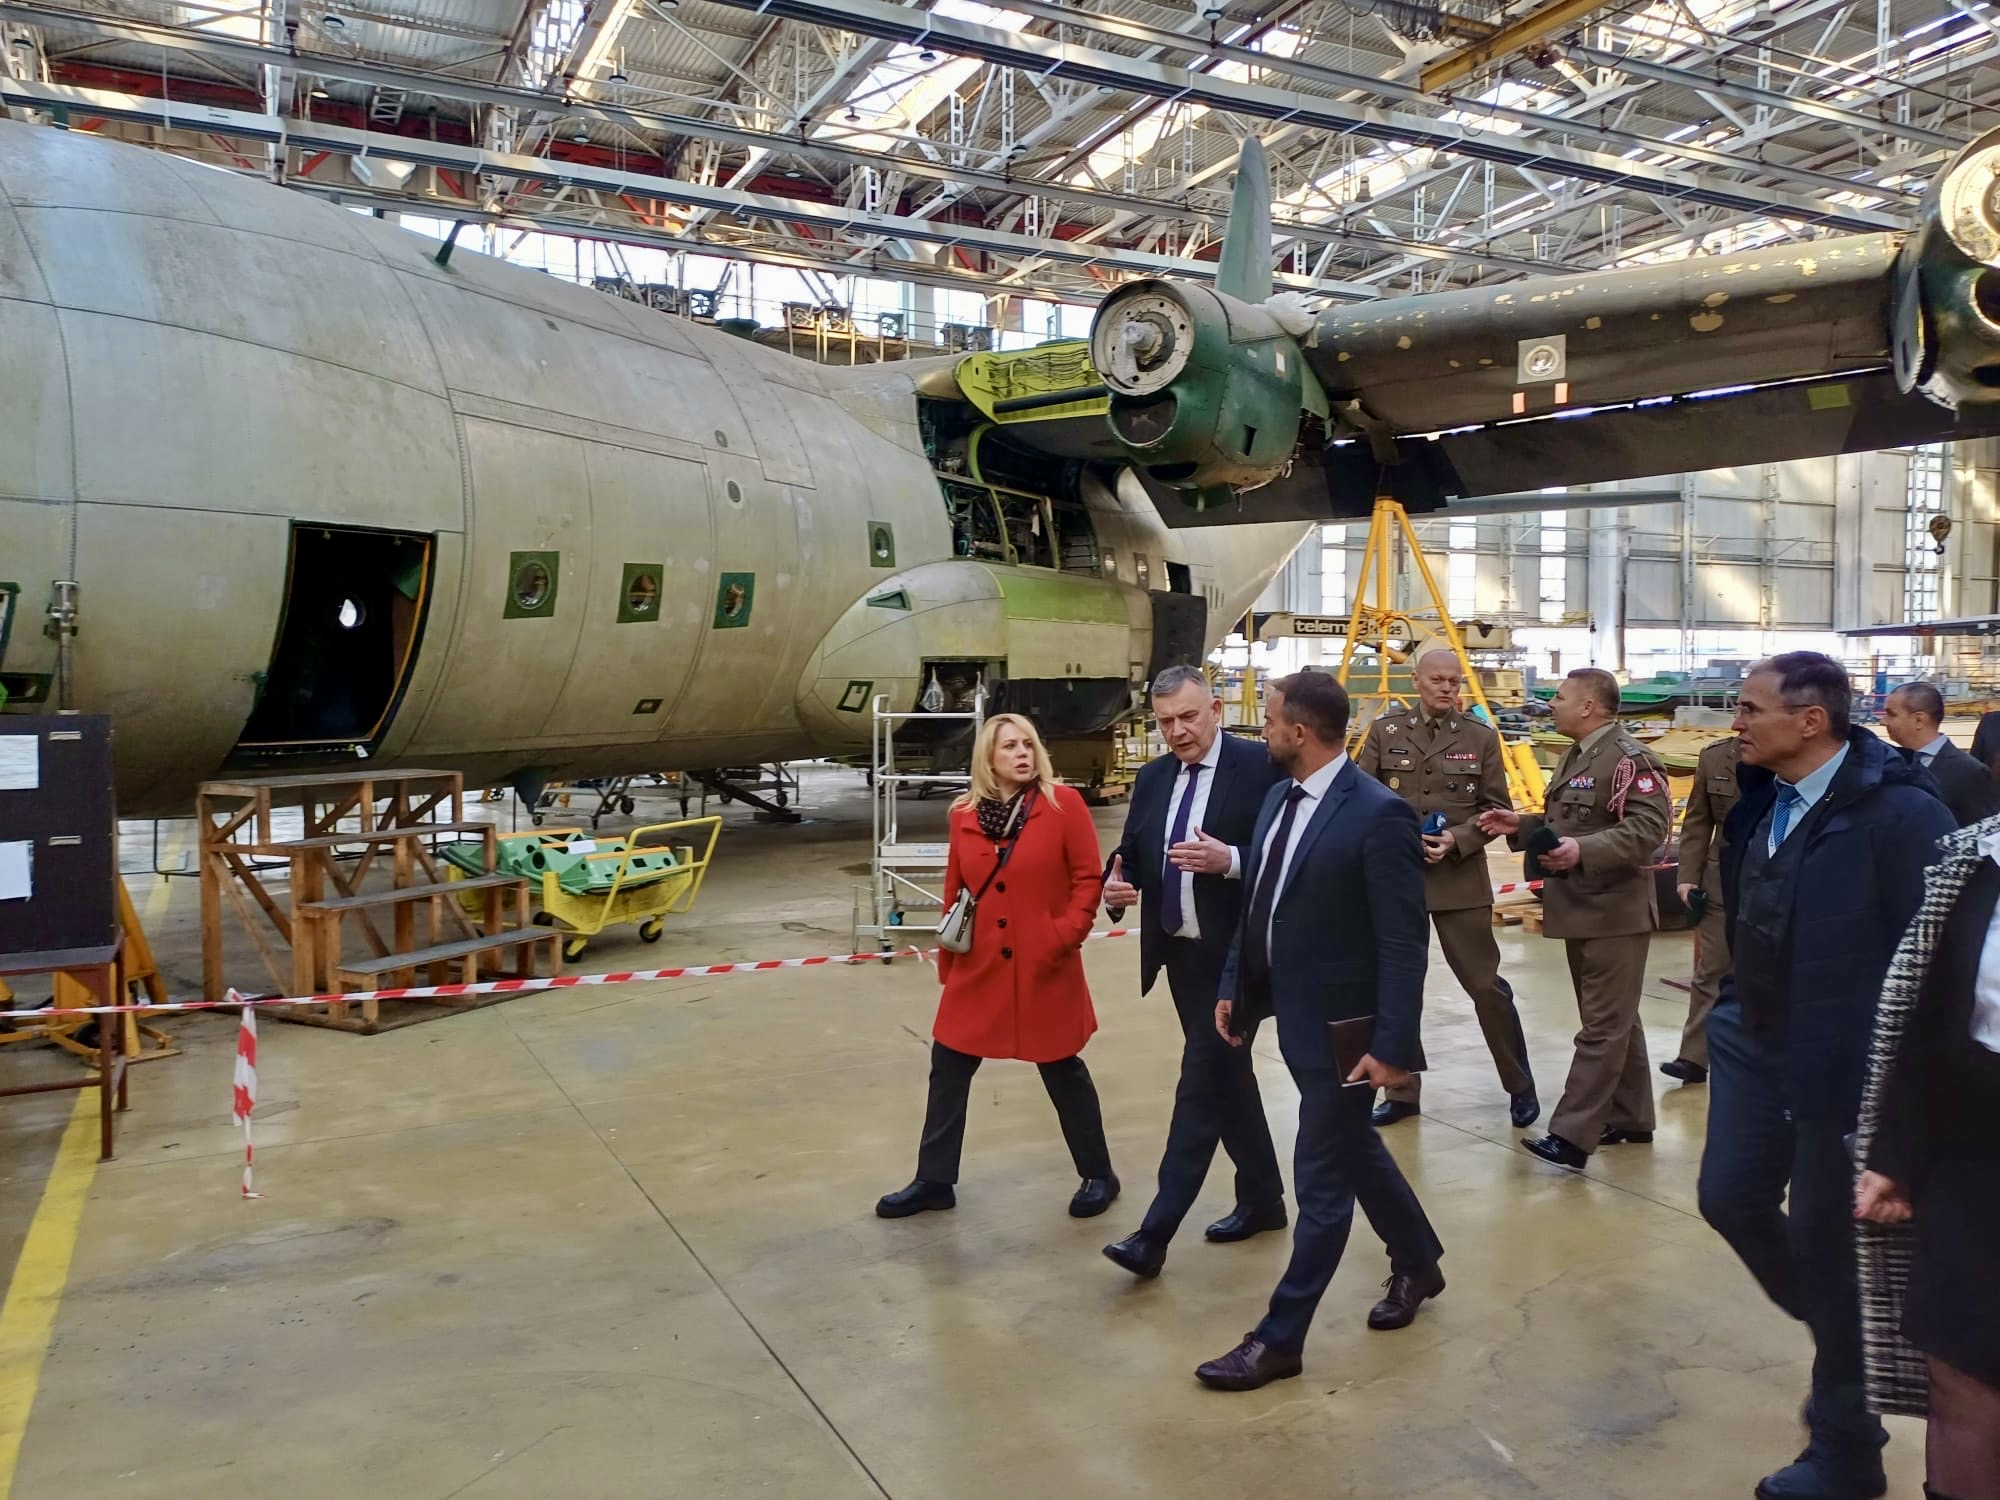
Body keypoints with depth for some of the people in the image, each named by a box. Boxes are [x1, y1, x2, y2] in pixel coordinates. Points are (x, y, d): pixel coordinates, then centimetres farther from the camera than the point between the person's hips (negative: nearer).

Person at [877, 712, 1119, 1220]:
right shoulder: (964, 815, 3)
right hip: (978, 967, 4)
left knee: (1062, 1070, 8)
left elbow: (1088, 877, -5)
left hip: (1046, 968, -4)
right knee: (948, 1067, 9)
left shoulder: (1063, 804, -7)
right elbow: (955, 891, 11)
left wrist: (1066, 934, -14)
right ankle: (934, 1181, 25)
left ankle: (1098, 1176, 27)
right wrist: (947, 956, 13)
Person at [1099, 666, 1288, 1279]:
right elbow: (1131, 854, 10)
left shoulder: (1260, 767, -11)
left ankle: (1155, 1233, -2)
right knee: (1226, 1077, 18)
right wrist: (1119, 884, -11)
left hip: (1233, 956, -7)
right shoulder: (1152, 778, 9)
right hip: (1180, 953, 7)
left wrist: (1229, 860, -29)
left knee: (1202, 1082, -5)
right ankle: (1262, 1198, 35)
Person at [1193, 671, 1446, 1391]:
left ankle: (1280, 1339, 15)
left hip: (1341, 1026, -8)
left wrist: (1393, 1045, -20)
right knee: (1353, 1151, 24)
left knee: (1322, 1179, 4)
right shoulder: (1280, 797, 4)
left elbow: (1404, 944, -20)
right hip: (1293, 1013, 9)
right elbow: (1259, 904, 12)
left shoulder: (1379, 815, -21)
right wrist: (1234, 985, 10)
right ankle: (1417, 1262, 47)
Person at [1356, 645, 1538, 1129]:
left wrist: (1457, 840, -14)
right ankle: (1403, 1091, 21)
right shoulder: (1385, 732, 2)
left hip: (1461, 878, -1)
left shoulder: (1481, 737, 2)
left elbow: (1496, 808, 3)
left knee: (1486, 984, 2)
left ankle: (1520, 1087, 20)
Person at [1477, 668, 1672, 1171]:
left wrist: (1583, 852, -34)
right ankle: (1630, 1119, 27)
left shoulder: (1629, 759, -16)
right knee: (1615, 1021, 17)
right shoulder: (1574, 758, 15)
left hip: (1614, 914, -10)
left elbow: (1648, 830, -25)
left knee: (1603, 1027, -5)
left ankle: (1572, 1136, -6)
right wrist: (1521, 825, 9)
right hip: (1581, 911, 10)